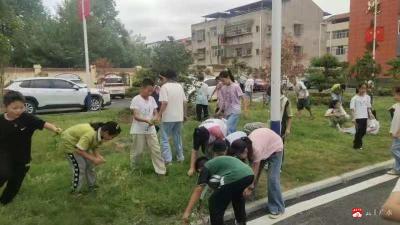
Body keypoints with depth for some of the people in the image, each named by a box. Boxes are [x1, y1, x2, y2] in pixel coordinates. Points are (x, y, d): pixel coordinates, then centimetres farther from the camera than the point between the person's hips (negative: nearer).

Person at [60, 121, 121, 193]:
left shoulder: (100, 134, -12)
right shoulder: (90, 134, -39)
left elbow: (94, 147, 0)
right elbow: (79, 150, -36)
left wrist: (98, 156, -18)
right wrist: (94, 159, -32)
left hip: (81, 143, 8)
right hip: (69, 143, -8)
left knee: (90, 164, 8)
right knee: (79, 167, -9)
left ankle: (92, 185, 25)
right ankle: (76, 191, 7)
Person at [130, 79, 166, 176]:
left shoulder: (152, 99, 5)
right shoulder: (136, 99, -11)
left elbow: (155, 113, 7)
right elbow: (136, 116, -18)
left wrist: (155, 119, -17)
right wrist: (147, 120, -34)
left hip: (151, 130, 4)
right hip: (138, 130, -4)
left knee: (156, 150, 2)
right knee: (137, 151, 8)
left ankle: (161, 170, 9)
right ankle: (133, 168, 30)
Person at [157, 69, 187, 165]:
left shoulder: (165, 86, -10)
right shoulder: (180, 86, 8)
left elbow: (164, 103, -20)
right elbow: (184, 102, 8)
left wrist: (159, 115, -14)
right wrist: (184, 114, 18)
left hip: (168, 117, -6)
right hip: (179, 117, 6)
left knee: (165, 139, 4)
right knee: (178, 137, 18)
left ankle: (167, 159, -2)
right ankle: (180, 157, 25)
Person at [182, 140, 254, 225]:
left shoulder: (206, 168, 16)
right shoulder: (219, 161, 38)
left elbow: (198, 189, 5)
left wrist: (187, 212, 3)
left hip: (235, 178, -9)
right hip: (249, 175, 9)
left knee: (214, 203, 10)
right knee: (237, 193, 39)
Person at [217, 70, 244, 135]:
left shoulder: (236, 86, -9)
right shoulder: (223, 88, 9)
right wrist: (220, 111, 17)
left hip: (235, 112, -6)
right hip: (227, 112, 6)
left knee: (228, 129, -19)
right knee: (232, 130, 7)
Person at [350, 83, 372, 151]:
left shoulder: (367, 97, 5)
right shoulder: (355, 98, -9)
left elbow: (368, 108, 12)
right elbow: (352, 109, -10)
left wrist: (370, 116, 10)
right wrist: (353, 118, -17)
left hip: (365, 117, 5)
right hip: (358, 117, -5)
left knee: (363, 132, 10)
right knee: (359, 131, -2)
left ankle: (356, 142, 31)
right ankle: (357, 145, 14)